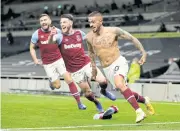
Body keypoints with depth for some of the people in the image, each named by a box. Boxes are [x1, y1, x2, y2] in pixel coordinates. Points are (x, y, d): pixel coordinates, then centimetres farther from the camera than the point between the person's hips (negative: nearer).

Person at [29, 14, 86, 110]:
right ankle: (52, 81, 34)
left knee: (69, 80, -9)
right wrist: (35, 60, -10)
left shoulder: (57, 31, -3)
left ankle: (79, 103, 1)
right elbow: (32, 47, 4)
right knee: (57, 85, -3)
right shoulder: (37, 34, -7)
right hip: (47, 64, -1)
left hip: (59, 59, 1)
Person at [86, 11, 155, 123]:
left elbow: (132, 38, -3)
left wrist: (144, 53, -8)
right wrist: (94, 67, 21)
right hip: (107, 69, 5)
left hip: (119, 62, -5)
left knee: (119, 85, -32)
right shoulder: (89, 37, -1)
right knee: (125, 91, 9)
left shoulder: (113, 31, -12)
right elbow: (91, 52, 20)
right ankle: (145, 100, 38)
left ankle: (139, 111, -31)